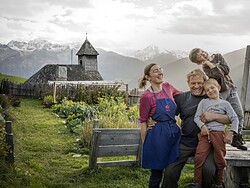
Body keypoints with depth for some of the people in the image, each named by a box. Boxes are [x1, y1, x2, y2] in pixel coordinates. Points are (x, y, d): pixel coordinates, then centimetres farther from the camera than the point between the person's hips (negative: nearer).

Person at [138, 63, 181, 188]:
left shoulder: (167, 87, 7)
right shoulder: (146, 96, -10)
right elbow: (143, 122, -6)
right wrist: (145, 144, -5)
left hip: (174, 132, 6)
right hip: (157, 135, -6)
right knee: (156, 172, 5)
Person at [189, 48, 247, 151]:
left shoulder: (218, 56, 2)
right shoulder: (205, 68, -11)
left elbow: (226, 70, -12)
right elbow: (218, 75, -26)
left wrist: (210, 64, -14)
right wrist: (209, 64, -19)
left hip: (231, 89, 4)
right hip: (219, 93, -4)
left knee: (240, 115, 1)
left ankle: (237, 138, 11)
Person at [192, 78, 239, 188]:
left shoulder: (224, 103, 11)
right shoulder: (203, 102, 12)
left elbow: (234, 119, 9)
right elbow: (196, 117, 8)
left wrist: (230, 133, -2)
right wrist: (202, 126, -12)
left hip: (219, 134, 0)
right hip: (205, 133, 0)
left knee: (220, 160, 3)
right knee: (199, 157, -13)